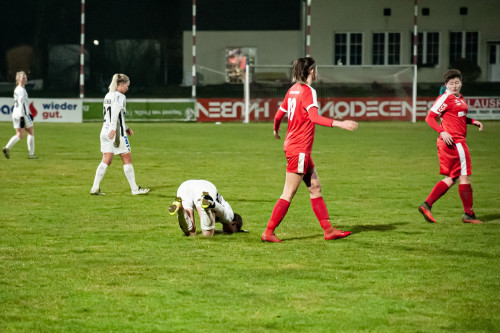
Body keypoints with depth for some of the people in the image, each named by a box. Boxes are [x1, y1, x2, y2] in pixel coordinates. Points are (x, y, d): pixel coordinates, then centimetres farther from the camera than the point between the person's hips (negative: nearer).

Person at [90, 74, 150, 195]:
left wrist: (126, 128, 26)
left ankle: (95, 188, -3)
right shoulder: (120, 96, -9)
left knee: (106, 161, 6)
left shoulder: (108, 96, 17)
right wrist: (113, 129, -29)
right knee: (127, 160, 2)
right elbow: (115, 113, -22)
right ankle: (134, 189, 8)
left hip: (105, 131, 8)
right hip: (117, 132, -8)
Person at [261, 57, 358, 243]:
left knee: (315, 188, 12)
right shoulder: (308, 91, -15)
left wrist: (276, 130, 37)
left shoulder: (293, 89, 10)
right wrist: (339, 124, -38)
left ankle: (328, 230, 15)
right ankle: (268, 233, -3)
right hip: (299, 149, -10)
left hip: (292, 144, 10)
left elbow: (279, 114, 17)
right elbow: (314, 117, -30)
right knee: (288, 194, -5)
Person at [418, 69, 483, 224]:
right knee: (465, 177, -3)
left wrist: (473, 121, 15)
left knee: (451, 179, 10)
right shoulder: (445, 98, -10)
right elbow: (430, 117, -13)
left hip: (458, 140, 10)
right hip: (453, 141, -10)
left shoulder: (460, 98, 17)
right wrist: (442, 132, -25)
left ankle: (426, 205, 6)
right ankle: (469, 214, 5)